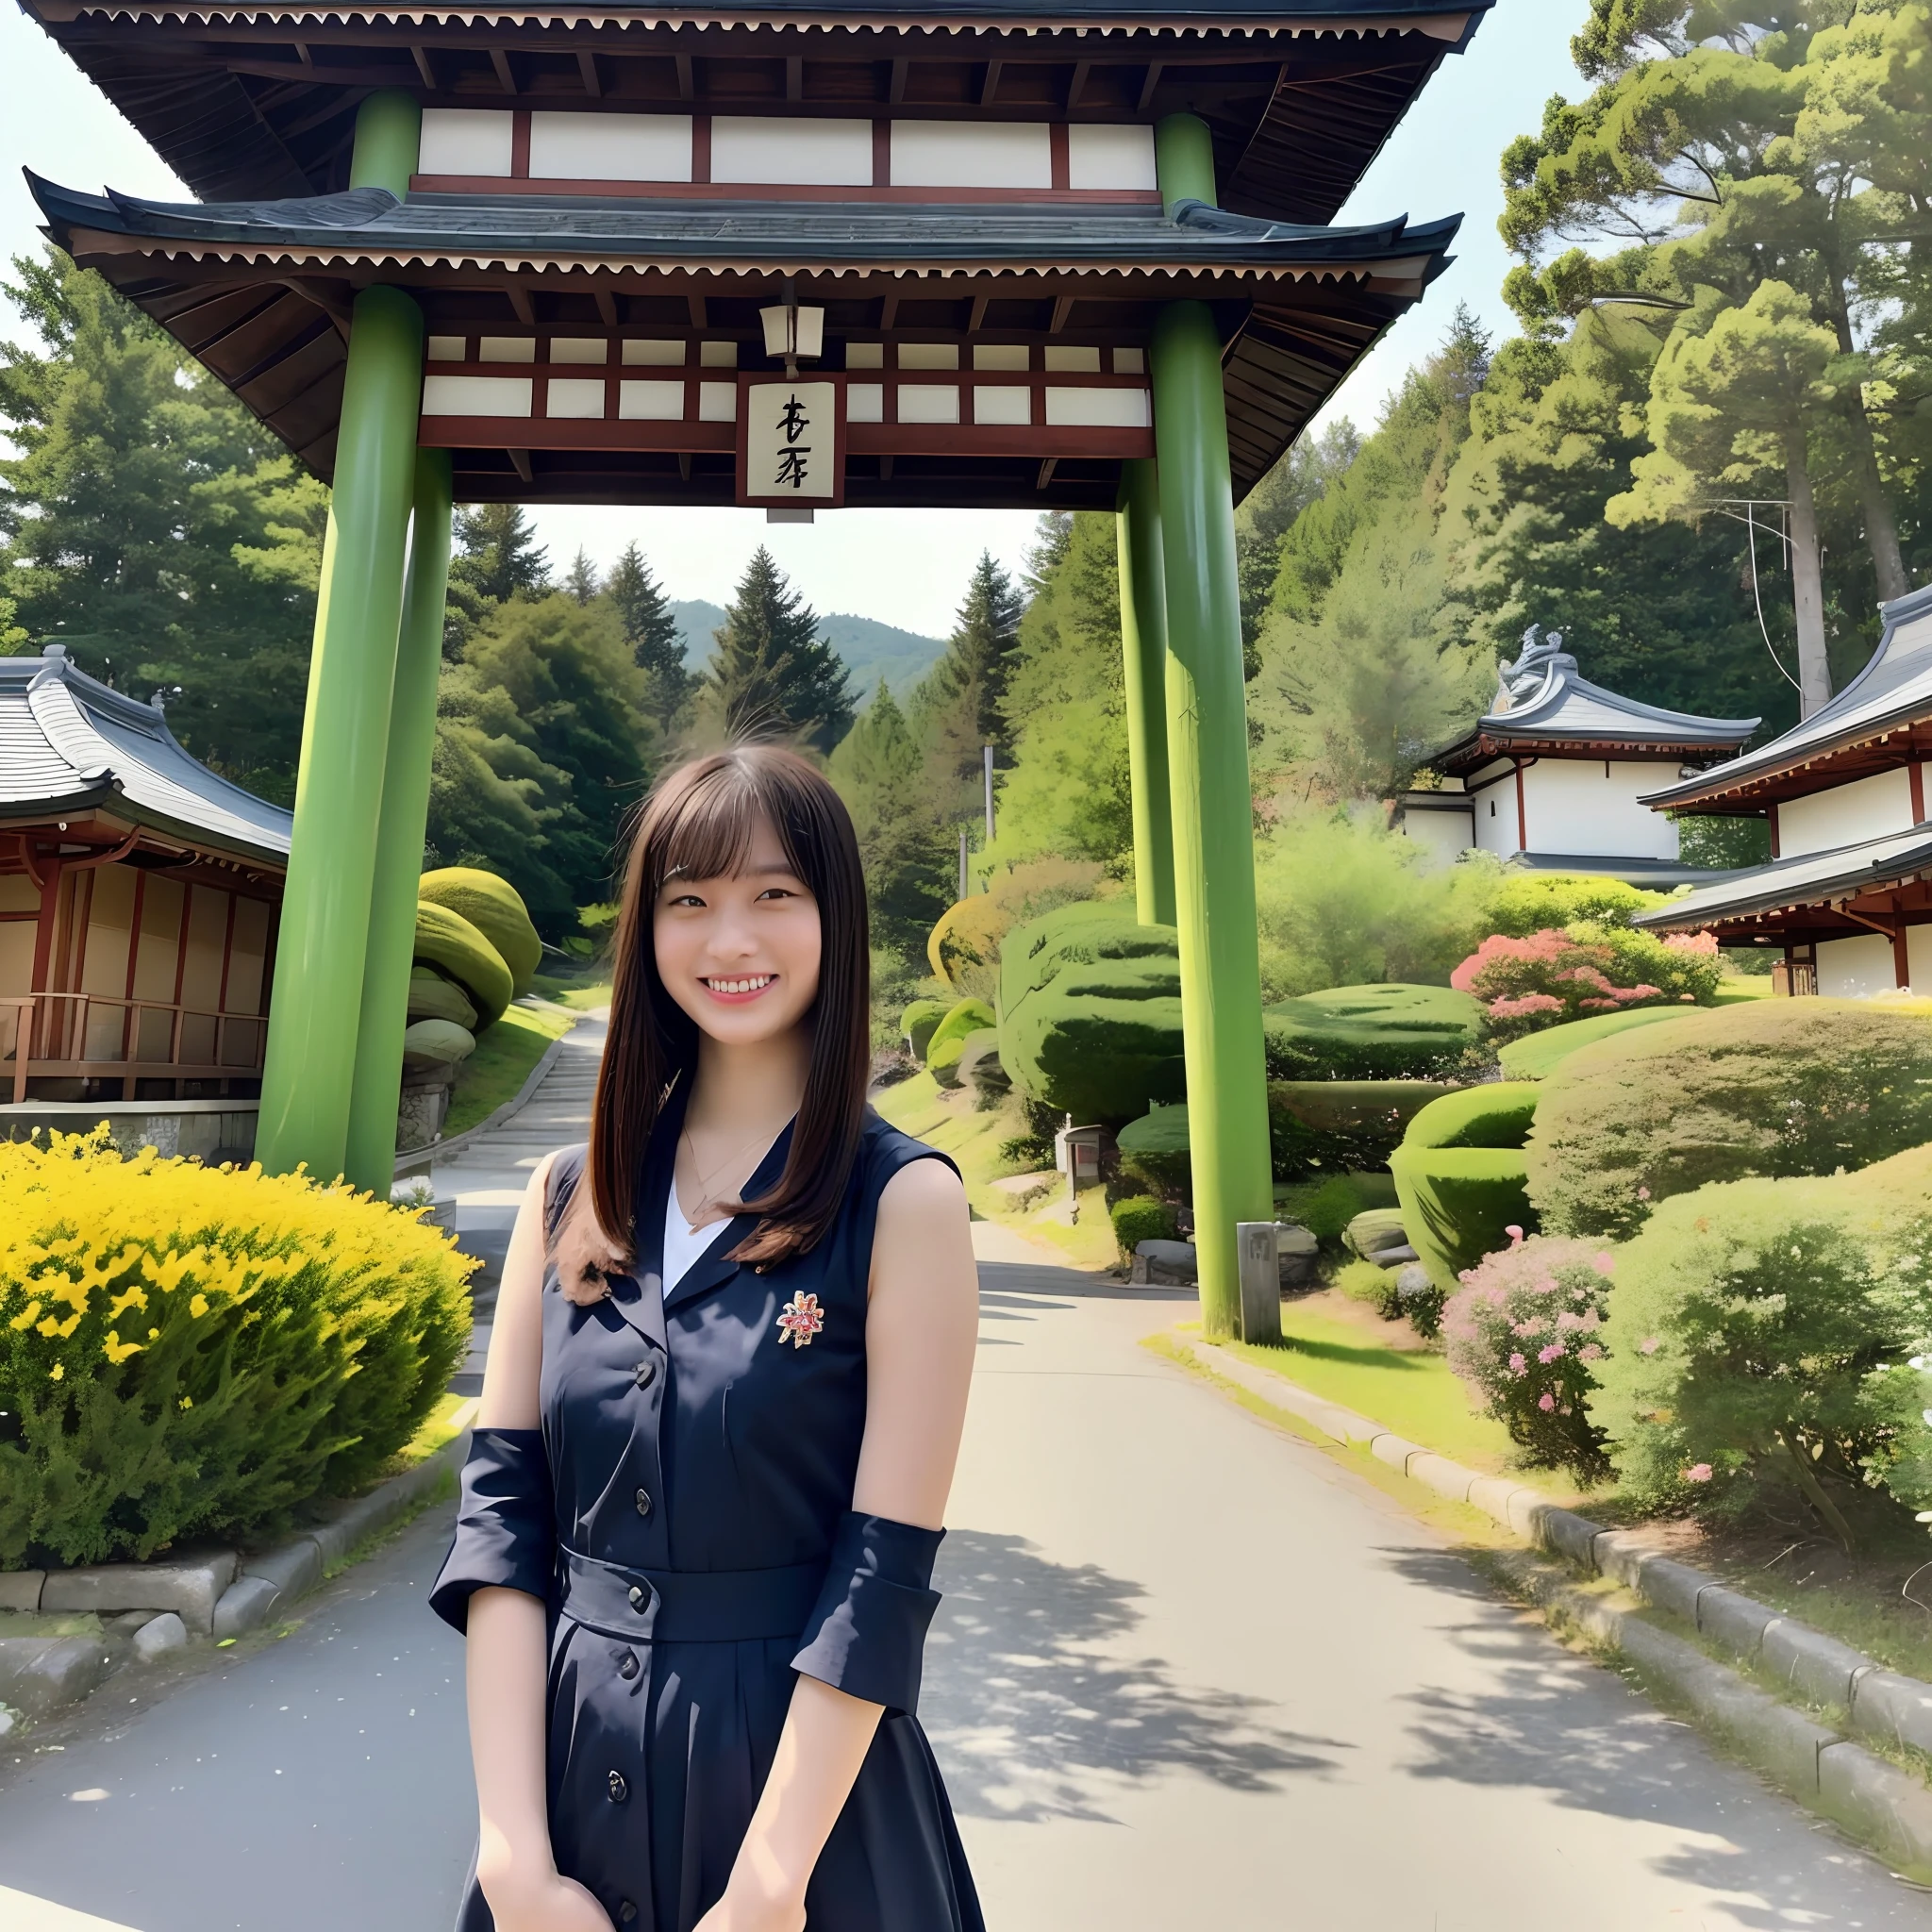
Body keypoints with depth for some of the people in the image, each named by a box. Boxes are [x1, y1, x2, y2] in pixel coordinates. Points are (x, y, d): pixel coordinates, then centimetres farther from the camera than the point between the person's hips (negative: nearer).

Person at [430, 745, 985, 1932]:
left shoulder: (903, 1202, -13)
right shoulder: (568, 1198, -1)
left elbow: (885, 1575, -14)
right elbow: (500, 1510, -3)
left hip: (799, 1777, -3)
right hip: (568, 1771, 4)